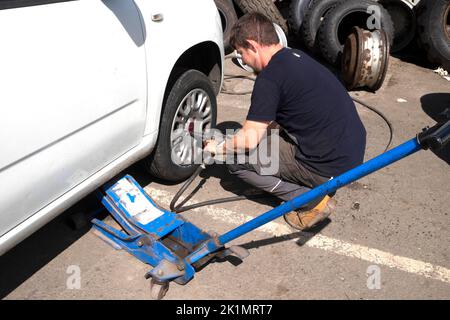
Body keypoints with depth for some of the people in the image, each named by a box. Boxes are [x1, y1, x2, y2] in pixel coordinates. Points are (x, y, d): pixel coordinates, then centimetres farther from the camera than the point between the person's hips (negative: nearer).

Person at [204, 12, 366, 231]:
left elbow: (249, 140, -15)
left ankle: (312, 200, 0)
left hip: (331, 168, -9)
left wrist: (218, 148, 3)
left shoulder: (269, 77, -17)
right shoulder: (296, 56, 11)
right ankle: (320, 187, 17)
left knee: (237, 159, -3)